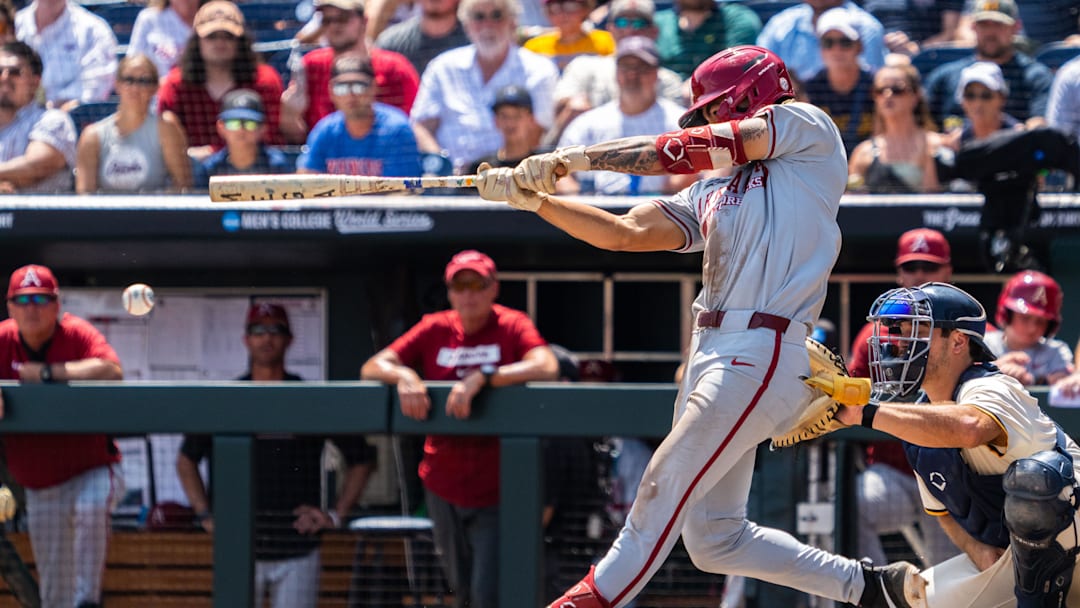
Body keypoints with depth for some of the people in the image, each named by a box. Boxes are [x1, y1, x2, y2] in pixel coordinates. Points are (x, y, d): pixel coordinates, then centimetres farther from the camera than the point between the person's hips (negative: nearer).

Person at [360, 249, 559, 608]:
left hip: (496, 488, -4)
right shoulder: (435, 330, 5)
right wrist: (404, 375, -20)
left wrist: (481, 377, -35)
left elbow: (546, 367, -25)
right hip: (444, 485, 4)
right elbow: (371, 368, 2)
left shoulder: (512, 326, -6)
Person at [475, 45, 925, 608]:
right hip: (710, 352, 9)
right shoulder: (713, 193, 24)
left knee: (660, 496, -13)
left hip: (763, 353, -9)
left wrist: (575, 157, -4)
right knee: (714, 539, 8)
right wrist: (534, 198, 3)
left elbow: (687, 151, -5)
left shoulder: (808, 129, 2)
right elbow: (627, 233, 14)